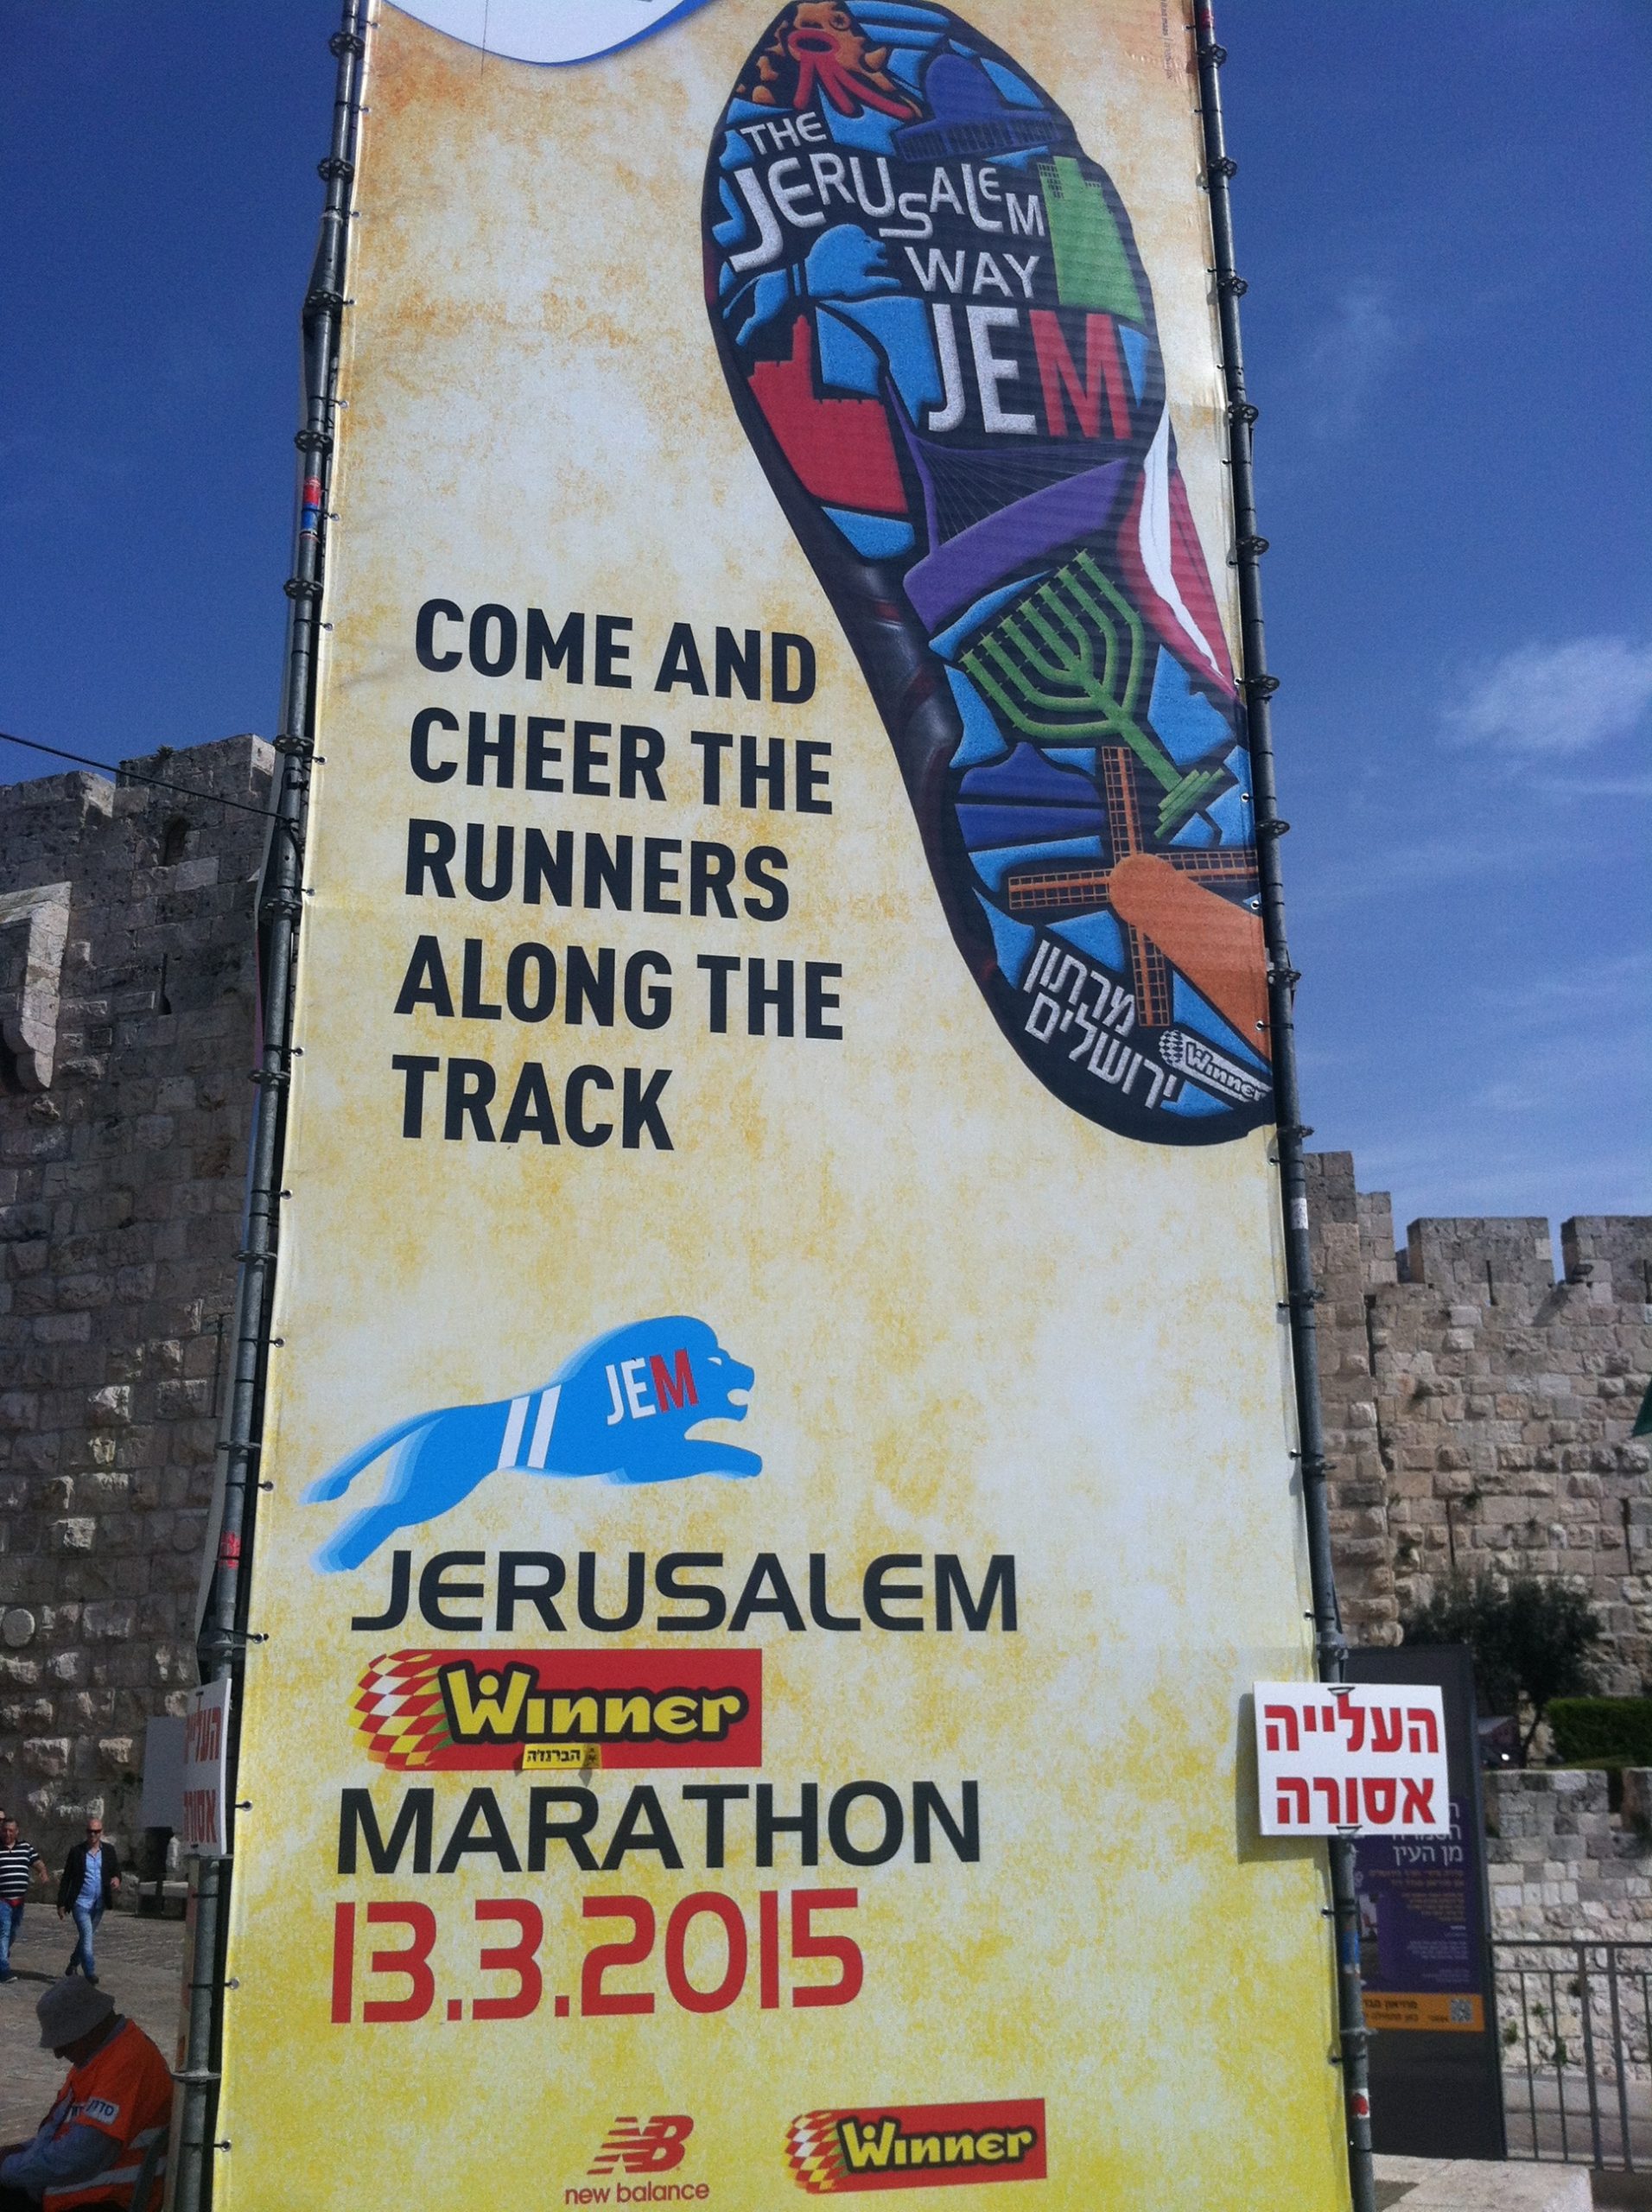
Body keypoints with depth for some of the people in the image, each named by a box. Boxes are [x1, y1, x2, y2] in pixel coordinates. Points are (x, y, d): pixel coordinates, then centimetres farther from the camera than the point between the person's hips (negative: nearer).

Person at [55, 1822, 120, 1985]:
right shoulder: (77, 1851, -3)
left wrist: (116, 1878, -15)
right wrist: (61, 1903, -1)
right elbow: (66, 1879, 1)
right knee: (87, 1935, -13)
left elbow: (116, 1869, 10)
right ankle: (90, 1972, -12)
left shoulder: (109, 1850, 4)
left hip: (99, 1903, 3)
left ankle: (74, 1963, 36)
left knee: (87, 1935, 15)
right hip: (81, 1901, -3)